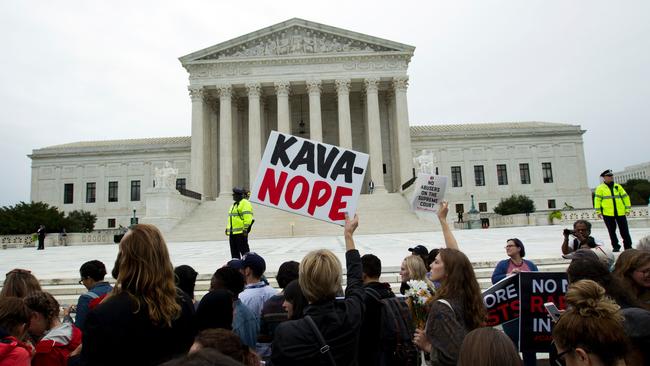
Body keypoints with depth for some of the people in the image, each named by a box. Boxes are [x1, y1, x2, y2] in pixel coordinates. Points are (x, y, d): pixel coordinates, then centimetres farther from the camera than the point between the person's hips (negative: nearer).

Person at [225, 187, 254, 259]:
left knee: (244, 250, -6)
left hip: (241, 232, -9)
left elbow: (247, 217, -18)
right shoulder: (234, 205, 22)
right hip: (232, 232, 10)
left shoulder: (245, 203, -9)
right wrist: (227, 228, 22)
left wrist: (245, 228, -24)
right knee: (234, 252, 12)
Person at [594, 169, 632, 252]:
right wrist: (598, 211, -8)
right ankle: (616, 246, 17)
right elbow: (597, 200, -3)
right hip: (607, 214, -2)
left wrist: (627, 208, 6)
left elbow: (625, 197, 12)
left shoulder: (618, 186, 10)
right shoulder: (600, 188, 0)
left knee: (624, 231, 6)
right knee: (612, 231, 6)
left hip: (620, 213, 2)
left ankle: (628, 246, 15)